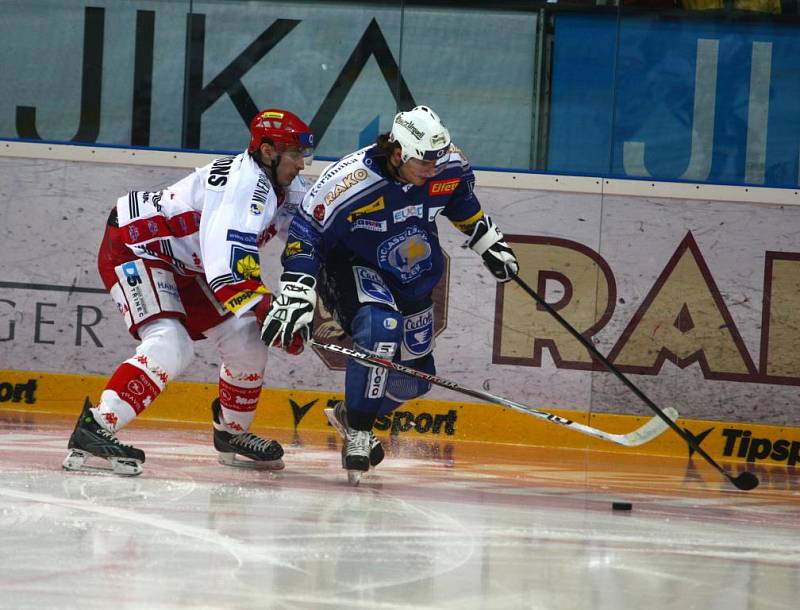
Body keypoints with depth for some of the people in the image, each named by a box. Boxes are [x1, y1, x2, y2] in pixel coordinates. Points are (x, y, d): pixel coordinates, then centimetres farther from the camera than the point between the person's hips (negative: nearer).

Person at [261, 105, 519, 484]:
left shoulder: (451, 166, -15)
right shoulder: (352, 181, -32)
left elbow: (462, 201, 9)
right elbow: (305, 233, -26)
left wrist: (491, 244, 17)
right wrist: (295, 295, -32)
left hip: (412, 278, 6)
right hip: (349, 266, -6)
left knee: (415, 377, 8)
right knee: (381, 326, -35)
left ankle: (351, 413, 37)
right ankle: (357, 434, -22)